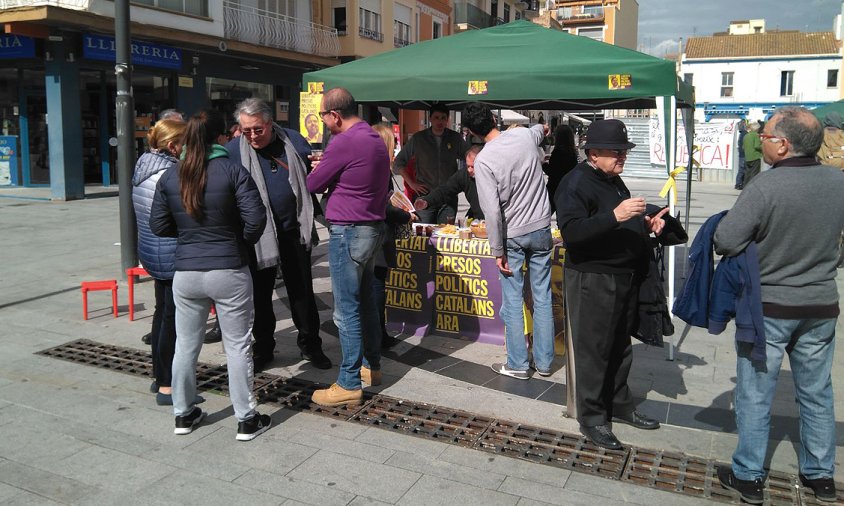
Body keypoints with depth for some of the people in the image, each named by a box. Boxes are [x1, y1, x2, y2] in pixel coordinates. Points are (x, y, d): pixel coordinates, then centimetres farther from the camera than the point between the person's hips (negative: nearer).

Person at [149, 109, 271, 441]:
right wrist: (242, 241, 3)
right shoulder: (232, 170, -9)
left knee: (186, 345, 15)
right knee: (237, 346, 6)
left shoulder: (170, 177, 3)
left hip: (186, 273, 4)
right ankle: (246, 420, 14)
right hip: (229, 272, -3)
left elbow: (158, 225, 6)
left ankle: (183, 414, 28)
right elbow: (256, 217, -15)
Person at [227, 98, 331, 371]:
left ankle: (310, 344, 26)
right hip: (257, 235, -1)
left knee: (302, 291, 11)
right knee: (260, 295, 10)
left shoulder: (294, 141, 2)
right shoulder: (233, 150, -5)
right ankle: (263, 348, 27)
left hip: (294, 231, 2)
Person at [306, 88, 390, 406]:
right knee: (364, 301, 19)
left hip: (348, 231, -9)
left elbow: (313, 185, -7)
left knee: (347, 310, -3)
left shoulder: (343, 143, -17)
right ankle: (372, 366, 30)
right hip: (373, 228, 9)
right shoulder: (376, 139, 11)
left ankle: (349, 385, 3)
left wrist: (321, 169, 14)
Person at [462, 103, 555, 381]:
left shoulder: (483, 160, -17)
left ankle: (518, 365, 13)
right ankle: (543, 361, 19)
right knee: (543, 298, 10)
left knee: (513, 301, 6)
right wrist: (542, 127, 50)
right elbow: (538, 130, 25)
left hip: (512, 235, -4)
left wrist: (498, 250, -10)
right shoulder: (524, 135, -3)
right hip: (541, 229, 5)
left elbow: (492, 210, -19)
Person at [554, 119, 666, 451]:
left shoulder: (613, 180, 15)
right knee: (593, 350, 0)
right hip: (592, 280, -9)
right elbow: (571, 232, -28)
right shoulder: (576, 183, -15)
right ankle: (592, 418, 13)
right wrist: (615, 216, -35)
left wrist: (646, 224, 9)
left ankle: (619, 405, 34)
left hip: (624, 277, 9)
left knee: (620, 347, 19)